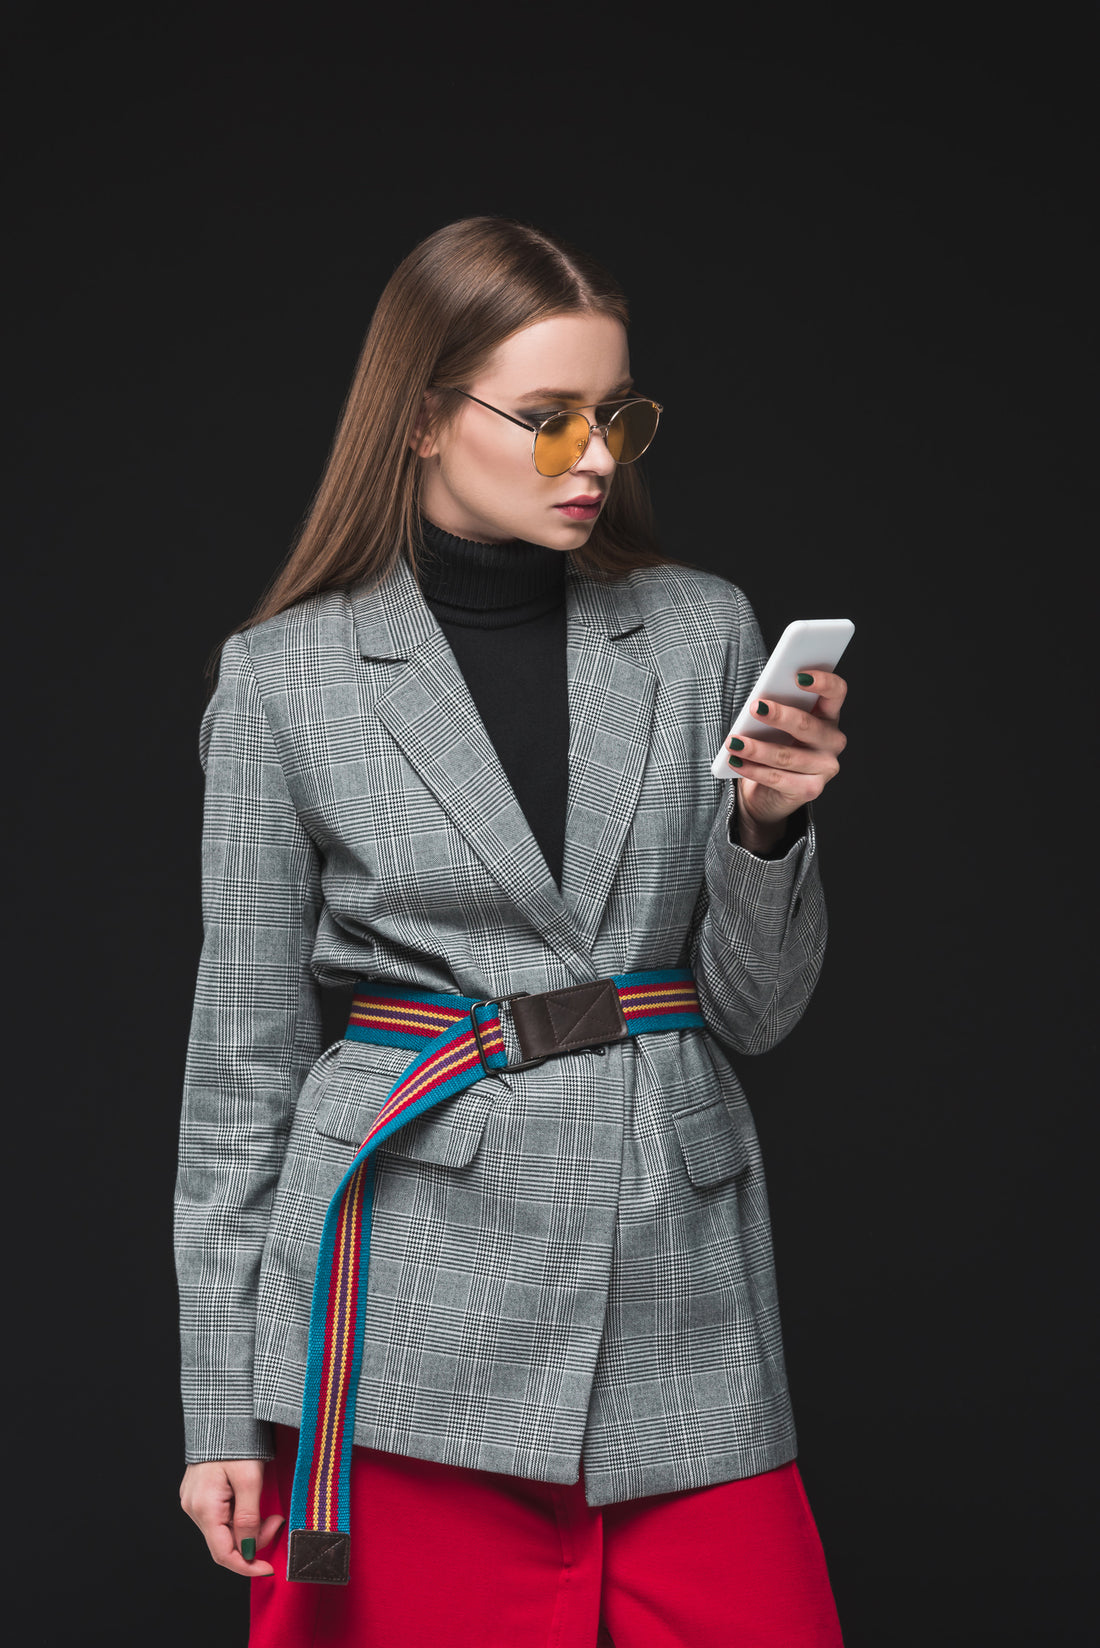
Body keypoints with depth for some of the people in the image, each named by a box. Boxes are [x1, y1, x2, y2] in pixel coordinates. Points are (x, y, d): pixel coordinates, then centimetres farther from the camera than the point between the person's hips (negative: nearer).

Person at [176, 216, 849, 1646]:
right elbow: (244, 1058, 3)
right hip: (414, 1303, -2)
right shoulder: (288, 681, 0)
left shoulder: (702, 632, 6)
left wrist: (767, 828, -11)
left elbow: (755, 1011, 9)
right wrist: (222, 1409, 3)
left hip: (676, 1275, 2)